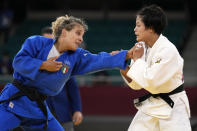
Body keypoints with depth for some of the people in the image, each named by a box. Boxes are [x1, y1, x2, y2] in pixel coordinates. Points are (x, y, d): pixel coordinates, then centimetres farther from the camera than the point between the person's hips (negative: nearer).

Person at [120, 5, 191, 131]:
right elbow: (136, 84, 5)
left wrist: (138, 59, -18)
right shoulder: (142, 47, 0)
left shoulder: (168, 50, -23)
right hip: (150, 106, 7)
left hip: (172, 108, -7)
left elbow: (152, 83, -27)